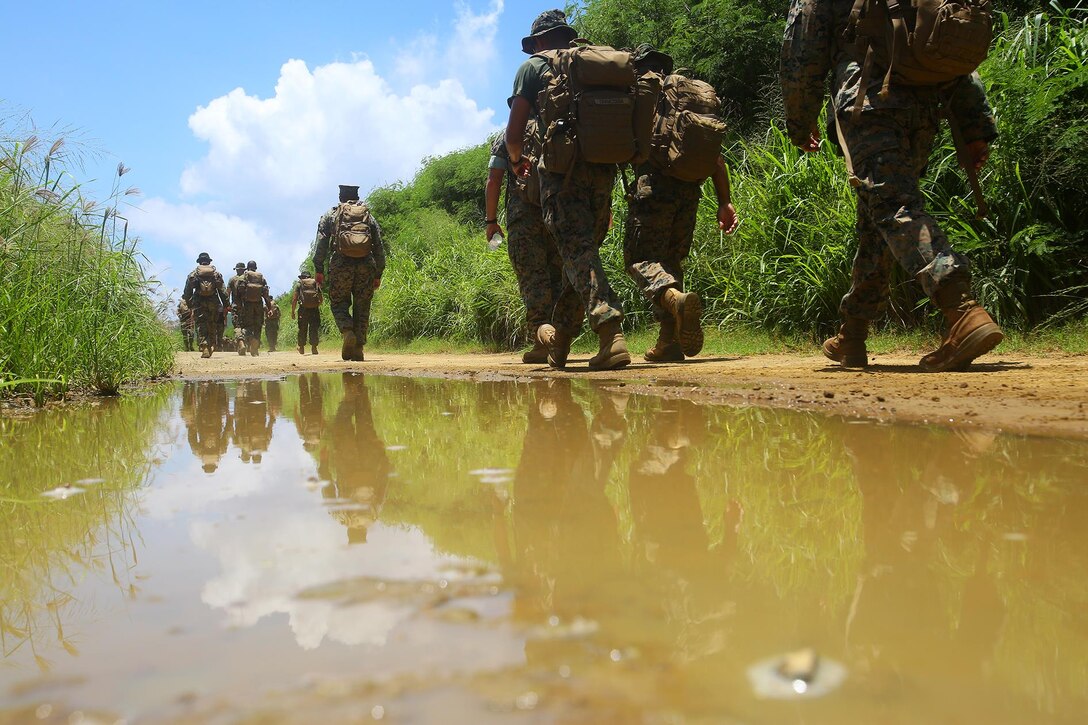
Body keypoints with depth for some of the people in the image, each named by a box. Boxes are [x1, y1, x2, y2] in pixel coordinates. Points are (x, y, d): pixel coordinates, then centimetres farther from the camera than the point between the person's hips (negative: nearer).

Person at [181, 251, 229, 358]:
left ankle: (204, 349, -15)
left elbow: (187, 292, 6)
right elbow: (222, 291, 4)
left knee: (201, 327, -2)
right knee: (212, 327, 12)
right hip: (214, 304, 1)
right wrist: (226, 305, 6)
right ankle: (211, 347, 8)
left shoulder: (193, 274, 6)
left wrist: (189, 305, 13)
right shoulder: (216, 273, 7)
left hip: (199, 304, -1)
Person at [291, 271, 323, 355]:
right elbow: (321, 298, 9)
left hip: (303, 309, -1)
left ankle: (301, 348, 14)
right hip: (314, 309, 1)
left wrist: (293, 312, 4)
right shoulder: (316, 283, 12)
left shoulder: (299, 284, 7)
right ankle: (314, 347, -5)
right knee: (314, 329, 4)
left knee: (302, 329, 9)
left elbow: (294, 299, 1)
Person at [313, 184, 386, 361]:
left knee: (338, 304, 10)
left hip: (341, 265, -1)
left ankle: (348, 332, -17)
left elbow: (321, 243, 3)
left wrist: (318, 269, 4)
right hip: (366, 266, 2)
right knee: (362, 308, 8)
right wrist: (378, 274, 17)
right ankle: (358, 350, 4)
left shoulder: (330, 215, 13)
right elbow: (379, 248, 14)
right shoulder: (369, 216, 18)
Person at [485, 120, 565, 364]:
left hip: (524, 214, -2)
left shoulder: (507, 136, 13)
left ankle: (541, 342, -15)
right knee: (558, 277, 8)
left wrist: (491, 220, 10)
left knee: (532, 277, -4)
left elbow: (494, 181, 6)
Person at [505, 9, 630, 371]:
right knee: (582, 249, 11)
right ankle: (559, 336, 20)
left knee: (578, 250, -11)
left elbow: (514, 132, 7)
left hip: (563, 167, -5)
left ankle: (610, 331, -29)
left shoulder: (534, 67, 11)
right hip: (603, 167, 5)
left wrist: (517, 160, 27)